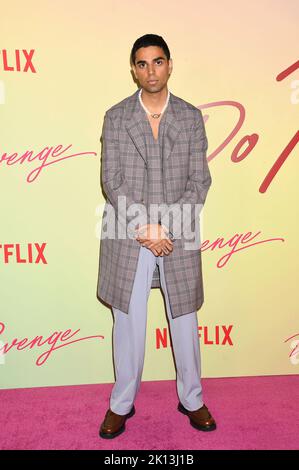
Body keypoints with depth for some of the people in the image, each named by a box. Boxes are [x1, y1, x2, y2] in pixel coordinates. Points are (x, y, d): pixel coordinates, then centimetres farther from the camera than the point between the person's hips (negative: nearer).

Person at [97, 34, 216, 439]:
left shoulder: (191, 117, 3)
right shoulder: (115, 117, 2)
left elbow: (199, 181, -1)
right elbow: (112, 181, -4)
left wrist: (166, 227, -13)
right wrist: (144, 228, -13)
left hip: (179, 235, 1)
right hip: (128, 236, 0)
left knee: (185, 320, 12)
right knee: (128, 322, 10)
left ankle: (191, 399, 32)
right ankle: (122, 404, 29)